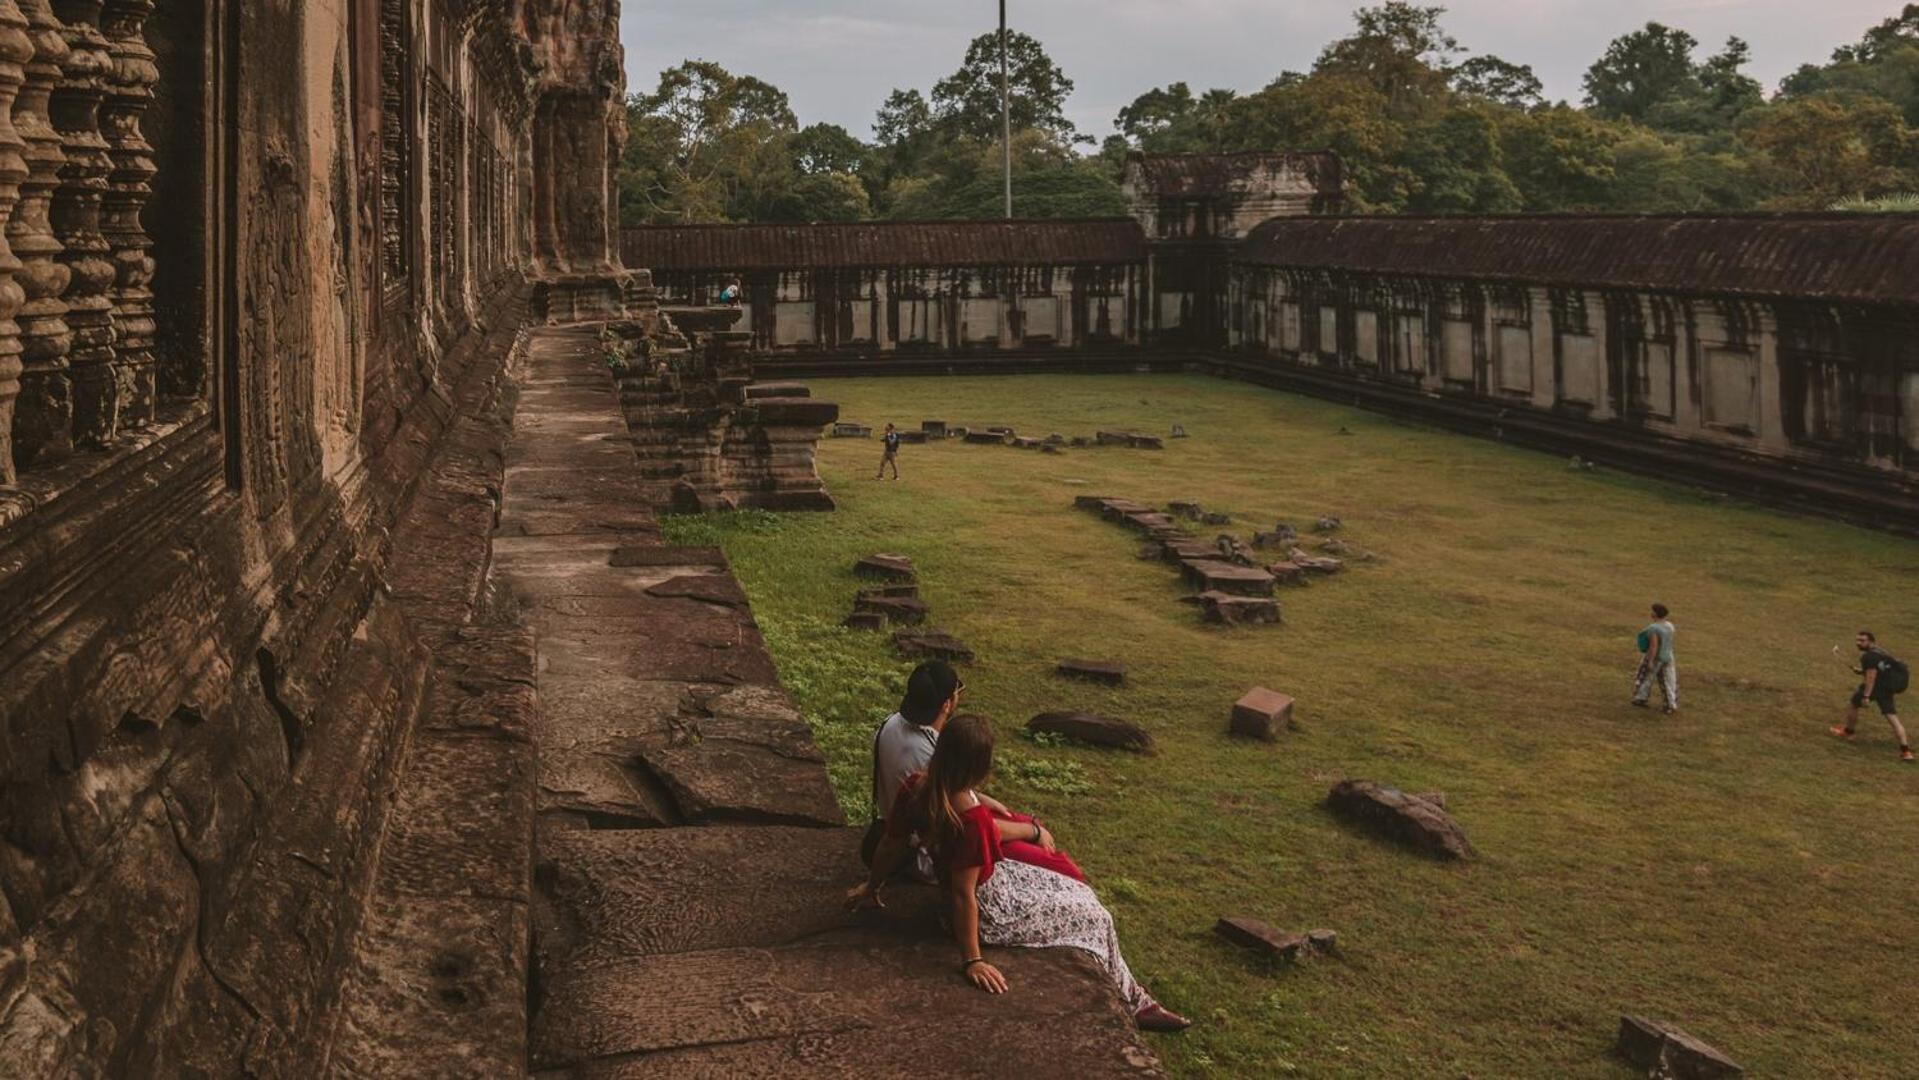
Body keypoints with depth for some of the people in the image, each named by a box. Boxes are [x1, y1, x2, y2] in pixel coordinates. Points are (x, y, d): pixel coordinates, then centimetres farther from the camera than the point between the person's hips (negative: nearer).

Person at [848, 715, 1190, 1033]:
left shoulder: (917, 786, -16)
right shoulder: (971, 818, -38)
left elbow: (893, 845, -3)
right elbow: (963, 894, -32)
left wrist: (871, 886, 13)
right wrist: (972, 961, -25)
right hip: (990, 906, -9)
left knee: (1078, 893, 22)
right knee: (1093, 918, 10)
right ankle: (1132, 1003, 32)